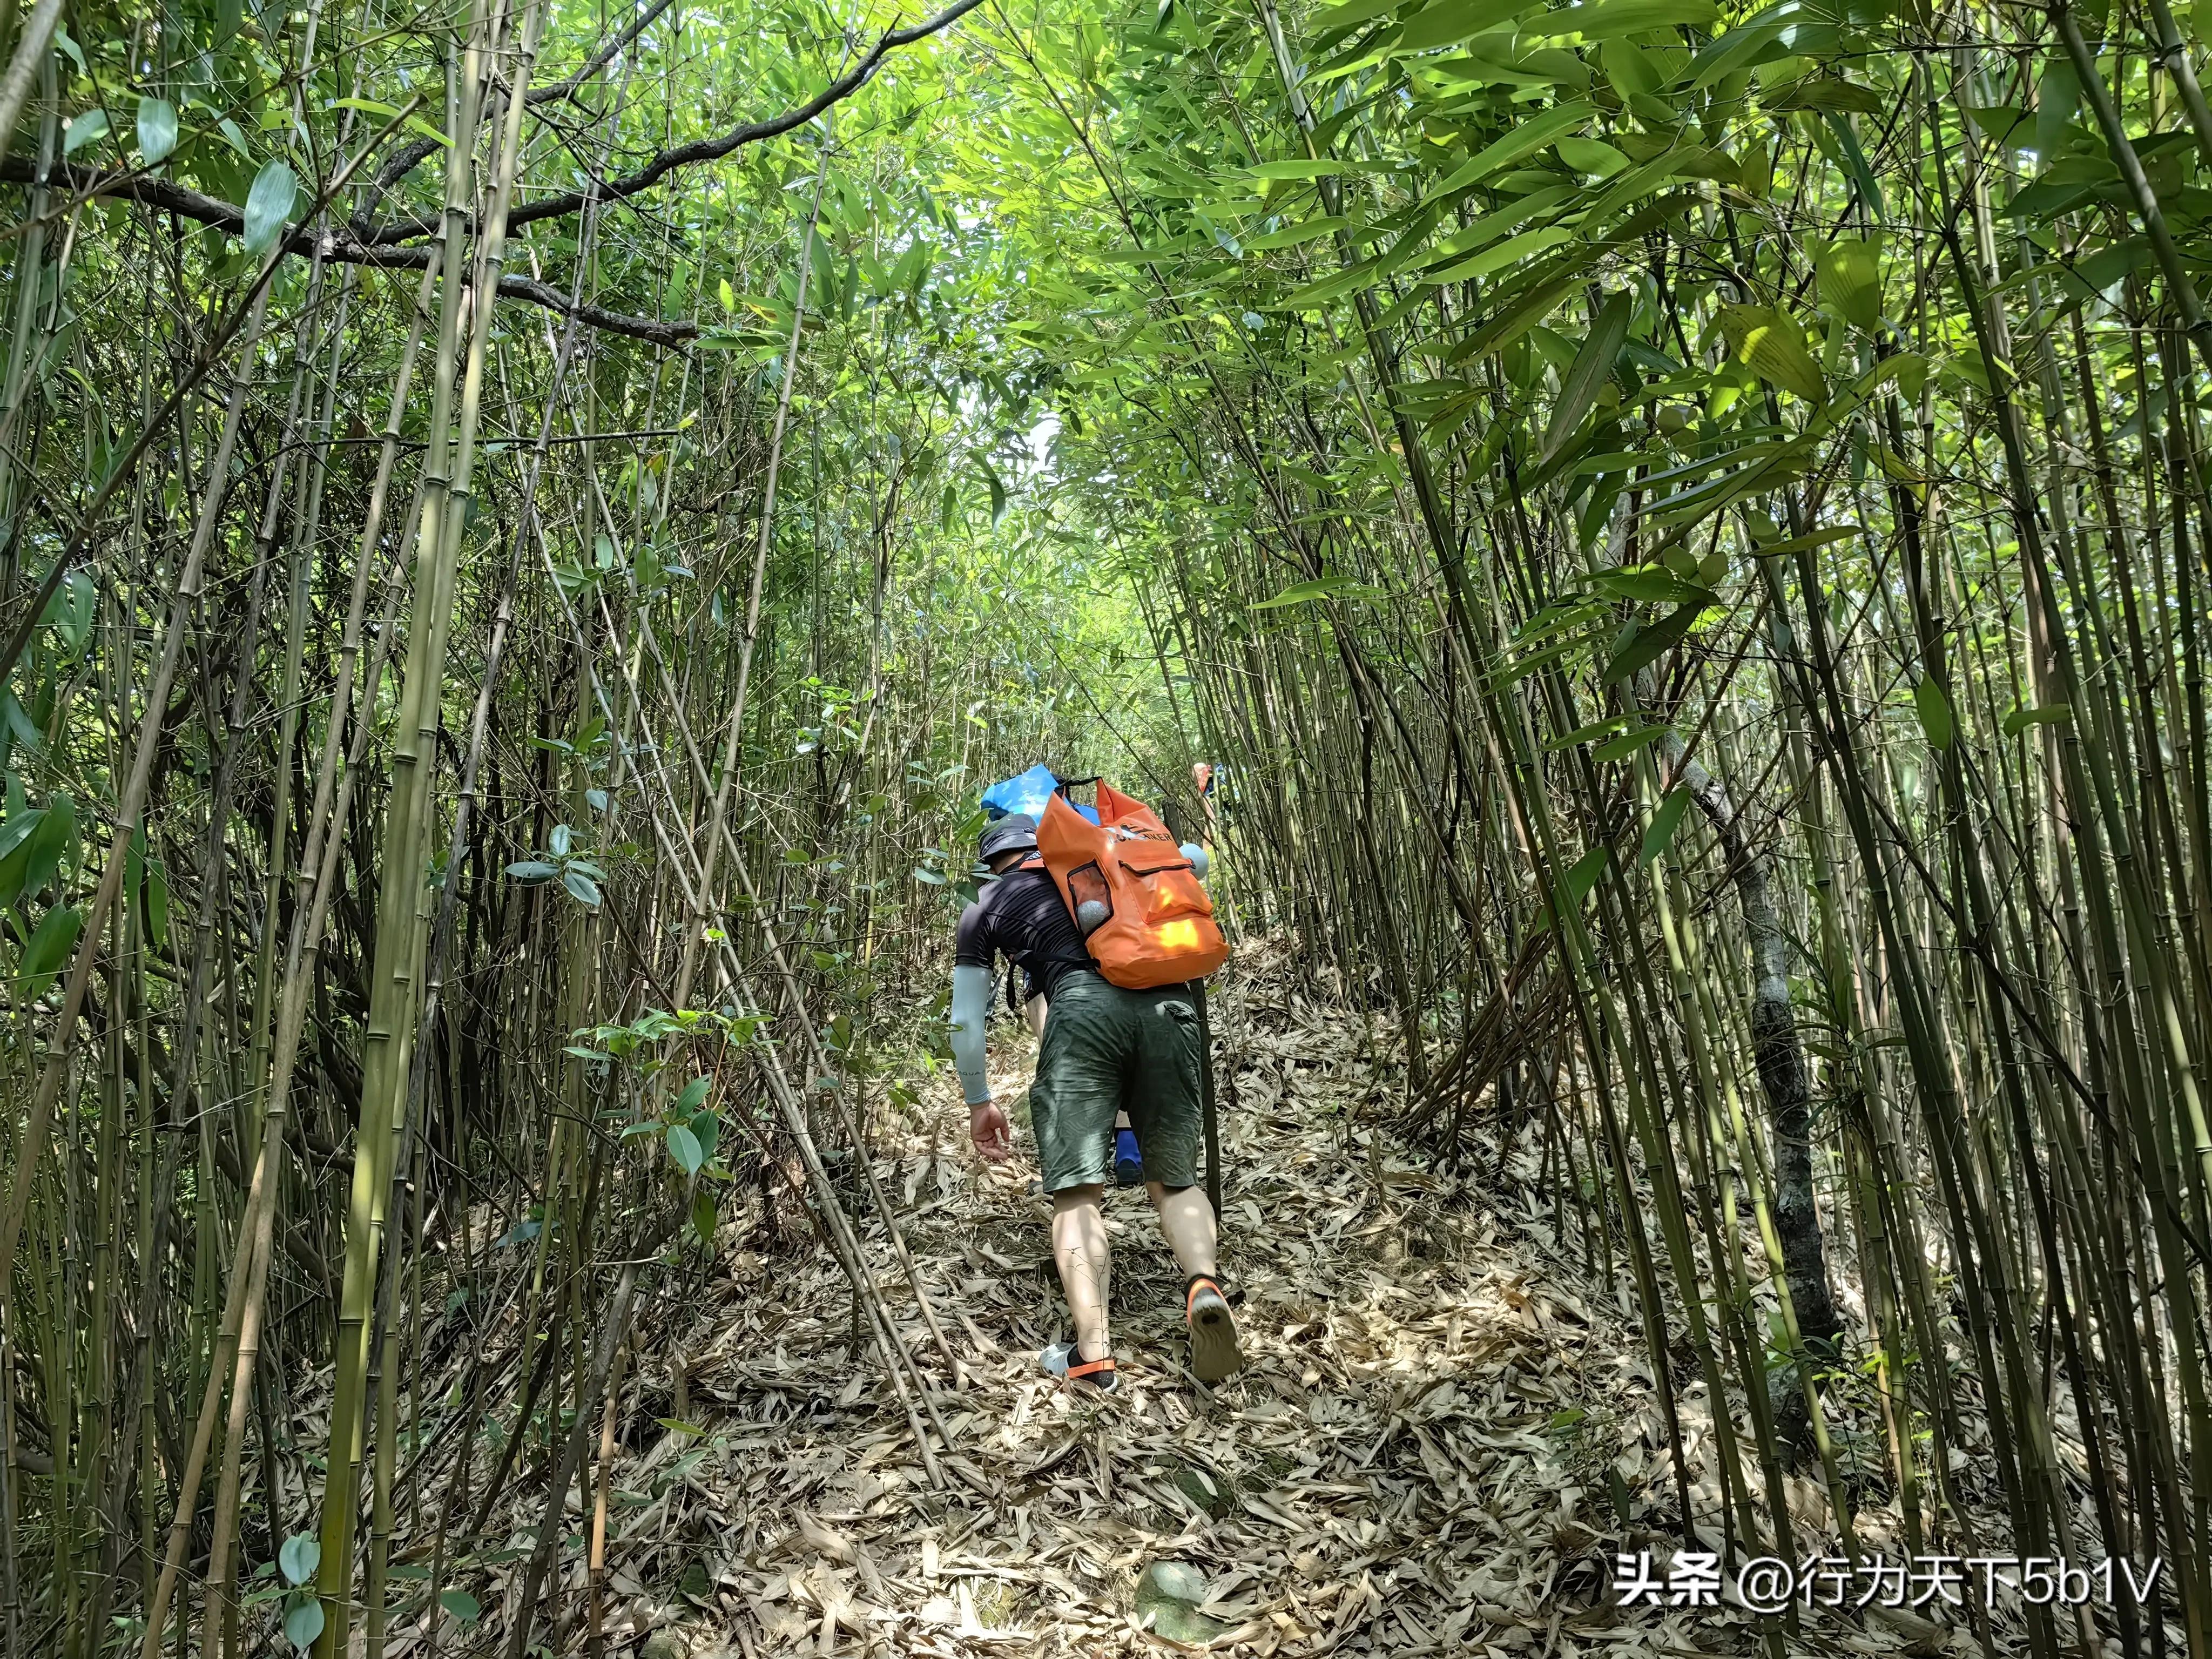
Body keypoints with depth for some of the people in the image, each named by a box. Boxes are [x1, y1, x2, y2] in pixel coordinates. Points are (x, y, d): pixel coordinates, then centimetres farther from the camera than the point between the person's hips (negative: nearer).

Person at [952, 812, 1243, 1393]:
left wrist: (979, 1102, 33)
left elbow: (965, 1021, 23)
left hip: (1084, 1007, -3)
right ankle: (1204, 1286, -16)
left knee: (1077, 1191, -1)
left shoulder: (986, 908, 26)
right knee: (1175, 1180, 13)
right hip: (1167, 1002, 3)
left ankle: (1092, 1356, -14)